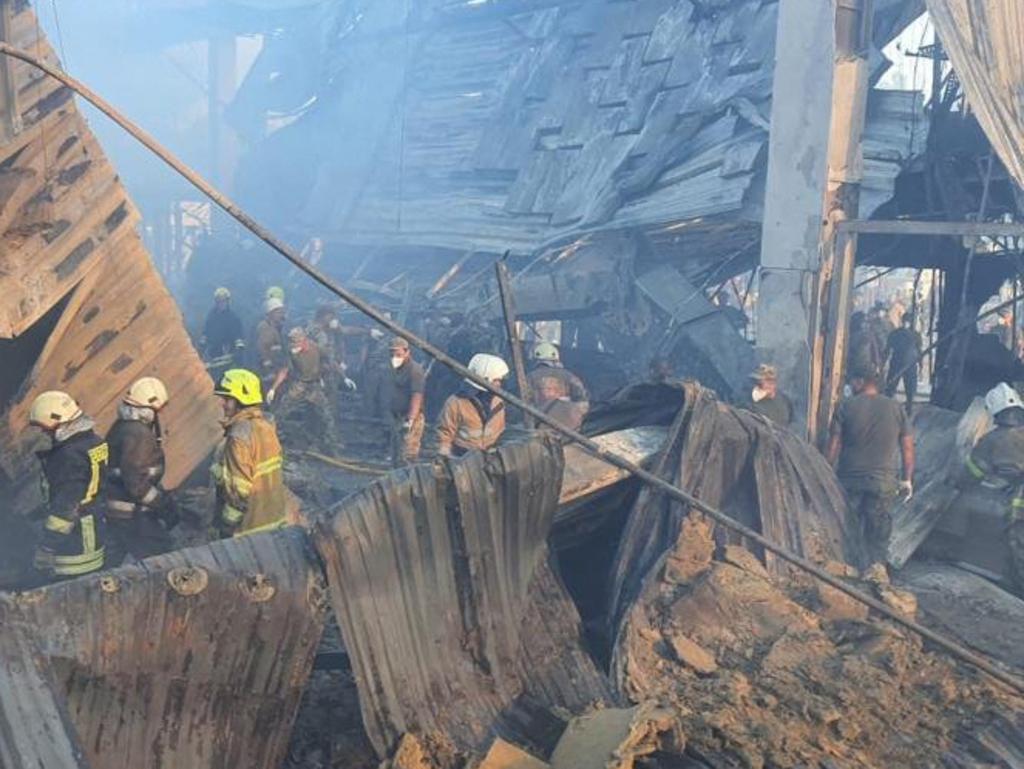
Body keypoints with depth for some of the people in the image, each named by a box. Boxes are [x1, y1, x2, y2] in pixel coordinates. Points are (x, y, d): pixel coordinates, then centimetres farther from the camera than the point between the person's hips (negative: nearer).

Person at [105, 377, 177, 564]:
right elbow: (136, 482, -26)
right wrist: (164, 505, -18)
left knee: (110, 562, 17)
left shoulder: (121, 426, 8)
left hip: (112, 509, 10)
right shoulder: (139, 434, -22)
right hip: (131, 514, -10)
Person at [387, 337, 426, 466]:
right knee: (396, 459, 14)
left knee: (406, 459, -13)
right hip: (397, 418, 10)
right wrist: (394, 418, 16)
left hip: (410, 420, -10)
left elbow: (417, 397, -22)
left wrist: (410, 420, -28)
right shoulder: (396, 369, 15)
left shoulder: (415, 370, -14)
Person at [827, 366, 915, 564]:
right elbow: (908, 447, 4)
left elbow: (833, 445, -5)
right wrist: (907, 479, 11)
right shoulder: (897, 408, 3)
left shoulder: (846, 407, -3)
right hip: (884, 483, 1)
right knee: (878, 539, 7)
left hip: (850, 480, -1)